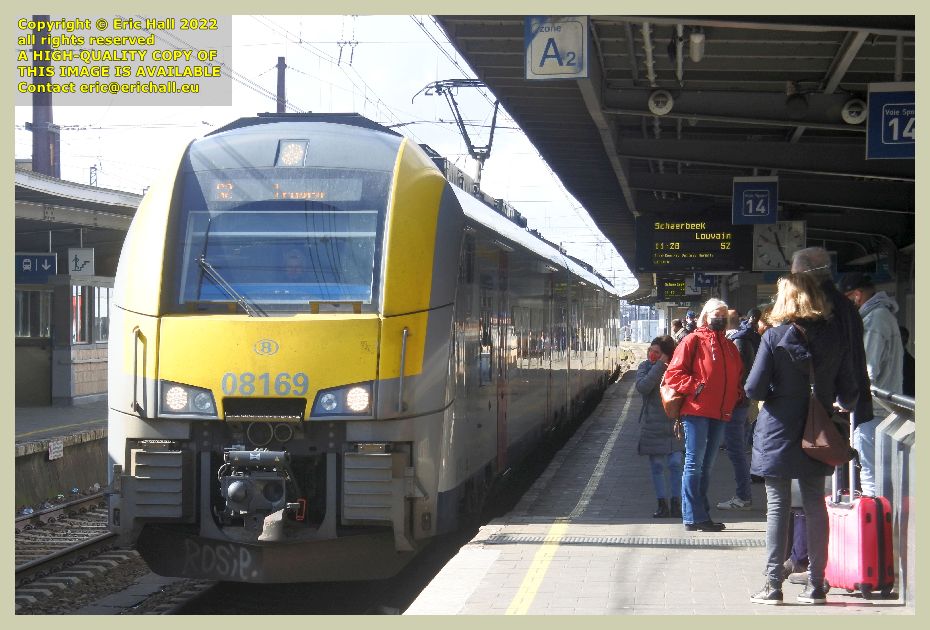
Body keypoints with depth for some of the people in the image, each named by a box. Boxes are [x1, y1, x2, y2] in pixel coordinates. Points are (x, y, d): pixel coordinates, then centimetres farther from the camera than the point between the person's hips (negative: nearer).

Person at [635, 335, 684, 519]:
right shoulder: (646, 367, 1)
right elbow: (642, 387, -19)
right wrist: (659, 366, -19)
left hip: (675, 426, 0)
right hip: (653, 427, 0)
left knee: (675, 465, -2)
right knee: (657, 467, 4)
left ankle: (675, 503, 7)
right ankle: (662, 505, 11)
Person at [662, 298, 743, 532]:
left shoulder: (729, 346, 17)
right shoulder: (693, 341, -3)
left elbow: (737, 375, 28)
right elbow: (673, 374, -8)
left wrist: (736, 394, 9)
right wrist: (696, 386, -18)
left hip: (720, 414, 7)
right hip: (696, 411, -7)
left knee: (706, 466, 13)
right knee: (694, 463, -8)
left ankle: (701, 514, 19)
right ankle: (693, 517, -8)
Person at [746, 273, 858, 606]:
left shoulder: (775, 337, -11)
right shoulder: (834, 338, 0)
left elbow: (754, 388, -13)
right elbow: (848, 392, 3)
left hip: (778, 433, -3)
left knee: (778, 507, 2)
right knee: (816, 505, 11)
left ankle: (773, 584, 2)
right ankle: (816, 584, 12)